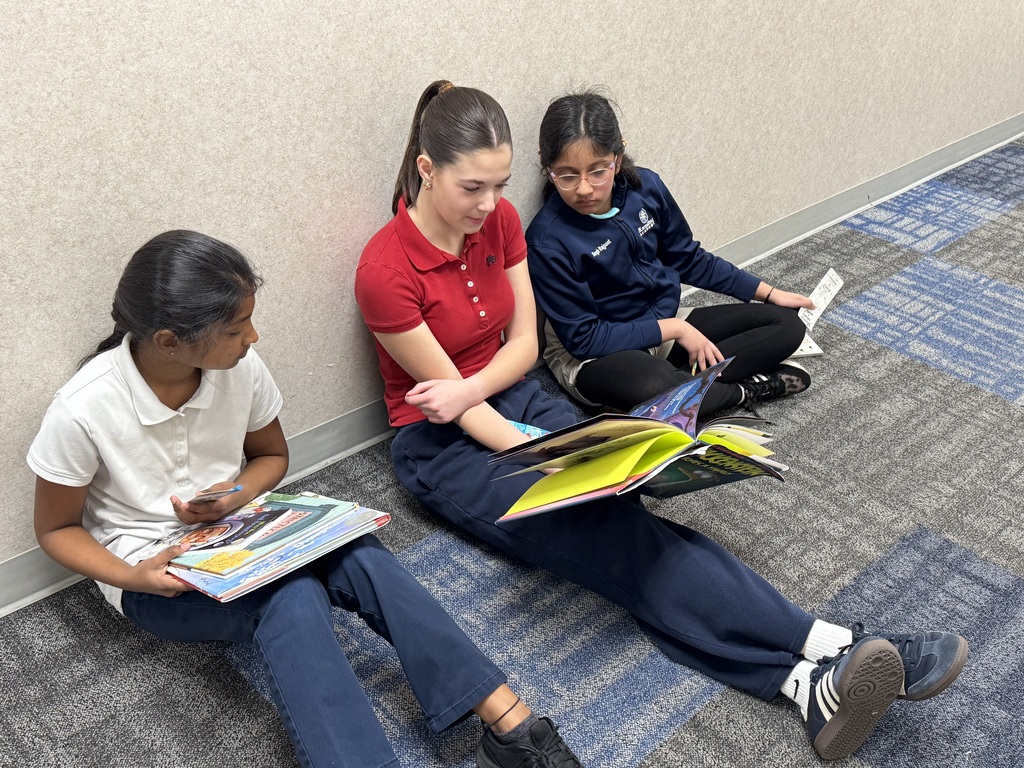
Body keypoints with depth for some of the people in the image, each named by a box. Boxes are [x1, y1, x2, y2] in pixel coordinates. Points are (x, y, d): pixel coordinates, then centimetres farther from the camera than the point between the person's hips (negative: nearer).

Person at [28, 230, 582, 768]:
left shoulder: (241, 368, -11)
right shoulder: (81, 411, -21)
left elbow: (272, 455, 8)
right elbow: (55, 529, -6)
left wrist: (236, 496, -15)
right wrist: (132, 579, -25)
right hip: (153, 568, -3)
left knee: (355, 555, -28)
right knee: (291, 595, -35)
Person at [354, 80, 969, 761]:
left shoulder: (500, 219, -2)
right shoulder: (385, 272, -20)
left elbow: (523, 343, 1)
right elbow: (450, 398, -17)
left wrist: (468, 386, -18)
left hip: (516, 396, 5)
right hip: (442, 447, -5)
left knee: (614, 505, -22)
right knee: (601, 531, -25)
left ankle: (805, 676, -33)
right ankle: (829, 648, -35)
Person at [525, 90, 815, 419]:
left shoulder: (645, 186, -7)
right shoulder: (548, 241, -24)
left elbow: (688, 257, 9)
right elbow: (583, 338, -20)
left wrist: (768, 292, 11)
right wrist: (673, 329, -19)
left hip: (668, 324, 7)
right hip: (591, 355, -6)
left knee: (787, 325, 1)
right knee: (651, 386, -41)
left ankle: (685, 379, -15)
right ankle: (747, 389, -11)